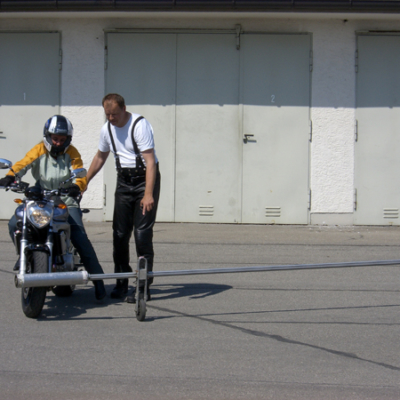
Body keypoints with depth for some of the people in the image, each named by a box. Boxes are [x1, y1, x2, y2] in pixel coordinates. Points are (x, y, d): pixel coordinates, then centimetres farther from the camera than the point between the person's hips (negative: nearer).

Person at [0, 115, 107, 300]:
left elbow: (80, 175, -12)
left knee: (79, 236, -21)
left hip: (66, 202, -2)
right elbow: (22, 164, -14)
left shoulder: (71, 153, 1)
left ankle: (97, 279, -16)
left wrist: (77, 186, -37)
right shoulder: (39, 150, 1)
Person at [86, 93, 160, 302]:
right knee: (120, 233, 2)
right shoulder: (107, 129, 5)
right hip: (123, 181, 6)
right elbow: (100, 157, 23)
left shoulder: (140, 125, -17)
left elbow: (150, 161, -23)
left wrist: (148, 194, -31)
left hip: (145, 178, -6)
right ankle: (121, 282, 14)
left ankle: (144, 286, -8)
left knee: (142, 233, -12)